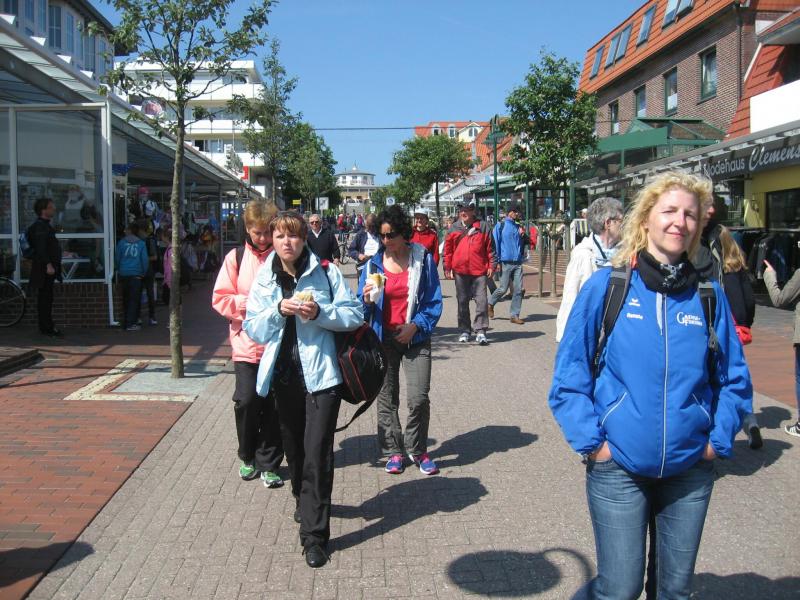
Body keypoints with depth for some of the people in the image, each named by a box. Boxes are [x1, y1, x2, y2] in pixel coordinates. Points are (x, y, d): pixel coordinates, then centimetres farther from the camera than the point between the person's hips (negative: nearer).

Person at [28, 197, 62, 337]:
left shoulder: (45, 225, 18)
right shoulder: (40, 226, -14)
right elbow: (40, 248, -23)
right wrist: (48, 264, -28)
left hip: (48, 268, 10)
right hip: (44, 268, -10)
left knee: (46, 298, 13)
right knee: (45, 298, -6)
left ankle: (48, 327, 20)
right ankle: (47, 328, -3)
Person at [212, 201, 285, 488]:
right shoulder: (236, 257, 3)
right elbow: (220, 299, 1)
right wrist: (248, 303, -12)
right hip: (246, 342, 0)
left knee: (274, 405, 3)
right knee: (247, 400, -6)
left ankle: (268, 464, 20)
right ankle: (247, 456, 21)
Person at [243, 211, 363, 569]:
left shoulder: (325, 272, -4)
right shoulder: (264, 279, 5)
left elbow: (355, 315, -3)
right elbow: (252, 328, 2)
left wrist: (320, 313, -19)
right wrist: (278, 310, -15)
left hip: (320, 374, -4)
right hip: (283, 375, 4)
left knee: (317, 453, -6)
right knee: (294, 449, 19)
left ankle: (314, 534, 1)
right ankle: (305, 504, 43)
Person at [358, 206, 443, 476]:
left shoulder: (423, 259, -3)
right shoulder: (374, 263, 2)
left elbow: (434, 301, -1)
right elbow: (362, 307, 6)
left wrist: (415, 326, -12)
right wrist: (366, 299, -17)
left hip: (415, 338, -2)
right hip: (383, 338, 2)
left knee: (418, 398, -9)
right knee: (386, 398, 9)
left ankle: (417, 451, 11)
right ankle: (393, 452, 22)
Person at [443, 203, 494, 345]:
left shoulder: (482, 227, 3)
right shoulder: (454, 228, 7)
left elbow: (489, 247, 3)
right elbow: (448, 249, 9)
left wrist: (491, 266, -2)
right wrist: (447, 268, 5)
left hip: (479, 270, -2)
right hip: (460, 271, 2)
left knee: (481, 300, -7)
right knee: (462, 301, 9)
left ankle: (480, 331, -1)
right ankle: (464, 331, 20)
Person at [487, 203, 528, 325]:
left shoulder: (518, 227, 14)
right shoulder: (500, 226, -1)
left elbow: (525, 242, 19)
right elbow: (495, 244, -4)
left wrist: (523, 235, -3)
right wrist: (497, 261, -9)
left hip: (518, 263, 5)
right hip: (505, 263, -5)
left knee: (519, 290, 0)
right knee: (503, 289, -2)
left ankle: (515, 315, 7)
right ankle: (490, 304, 25)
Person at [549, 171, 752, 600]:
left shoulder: (708, 294, 1)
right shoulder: (606, 287, -7)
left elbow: (734, 377, 10)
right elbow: (570, 373, -4)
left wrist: (719, 439, 2)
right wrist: (590, 441, -9)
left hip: (691, 469, 3)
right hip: (618, 467, -3)